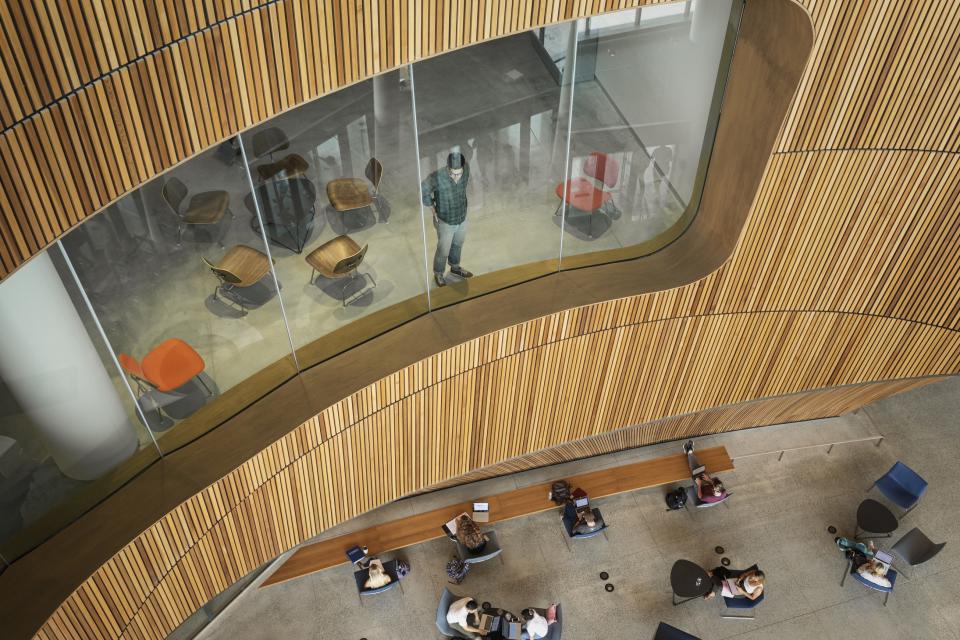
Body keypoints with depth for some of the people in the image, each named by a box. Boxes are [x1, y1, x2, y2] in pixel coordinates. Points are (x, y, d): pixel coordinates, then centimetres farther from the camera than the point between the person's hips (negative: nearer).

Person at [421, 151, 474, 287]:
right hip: (445, 222, -4)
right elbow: (424, 191, -15)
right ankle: (438, 274, 43)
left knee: (458, 245, 28)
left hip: (462, 218, 4)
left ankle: (455, 267, 54)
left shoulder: (466, 168, -22)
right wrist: (434, 210, -7)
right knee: (443, 251, 16)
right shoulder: (437, 177, -35)